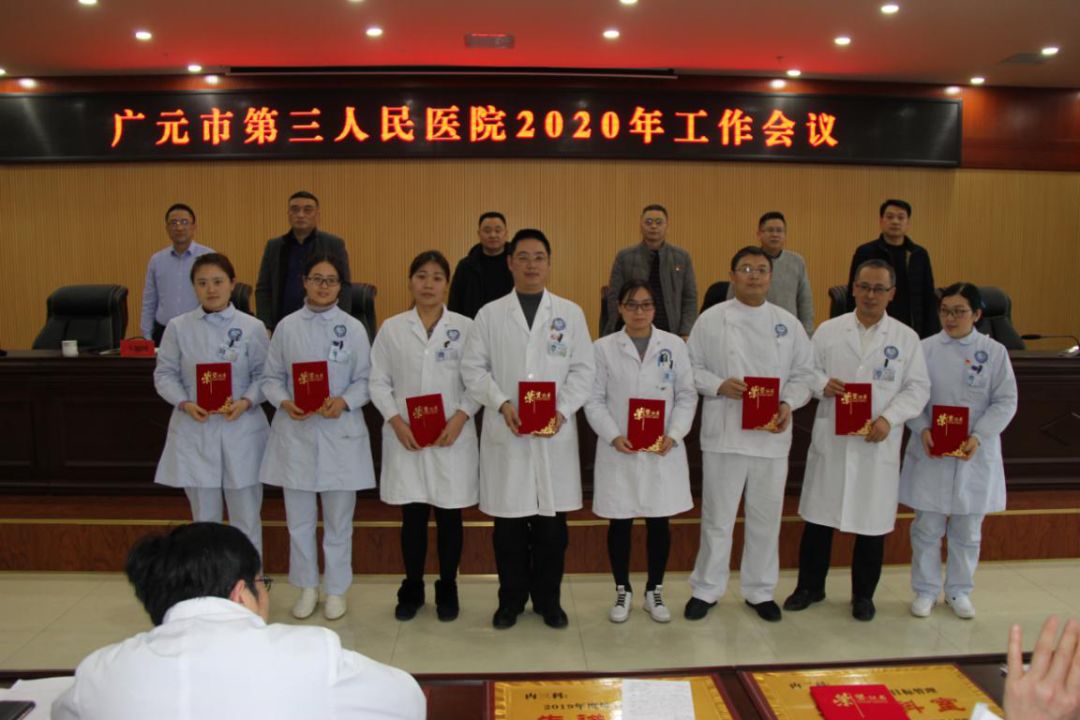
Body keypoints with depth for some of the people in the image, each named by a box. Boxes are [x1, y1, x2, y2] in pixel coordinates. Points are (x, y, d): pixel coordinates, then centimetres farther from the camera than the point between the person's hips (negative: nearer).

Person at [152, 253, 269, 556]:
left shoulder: (252, 327, -2)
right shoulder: (178, 327, 1)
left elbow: (264, 374, -1)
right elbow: (165, 373, 3)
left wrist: (246, 402, -18)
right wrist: (185, 403, -14)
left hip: (241, 431, -1)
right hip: (195, 431, 1)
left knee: (246, 516, 8)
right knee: (204, 516, 12)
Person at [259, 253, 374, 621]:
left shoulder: (353, 328, -1)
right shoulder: (286, 326, 3)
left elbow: (365, 379, -1)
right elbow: (271, 377, 4)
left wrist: (344, 401, -19)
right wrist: (284, 402, -15)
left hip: (340, 432, -1)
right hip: (295, 431, 1)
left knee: (338, 519, 9)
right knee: (299, 518, 11)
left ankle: (335, 589, 26)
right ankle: (307, 587, 29)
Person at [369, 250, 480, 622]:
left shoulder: (465, 327, 1)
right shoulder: (392, 328, 5)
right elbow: (378, 381, 3)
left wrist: (460, 418, -13)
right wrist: (396, 422, -8)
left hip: (453, 437, 0)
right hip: (406, 438, 1)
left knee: (450, 516, 8)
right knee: (413, 515, 8)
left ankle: (447, 589, 25)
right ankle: (412, 589, 26)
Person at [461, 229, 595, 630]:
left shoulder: (570, 313, 8)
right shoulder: (490, 314, 7)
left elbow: (583, 370, 3)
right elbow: (473, 368, 2)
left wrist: (562, 412, -11)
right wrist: (502, 404, -13)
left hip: (556, 433, 1)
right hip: (505, 433, 0)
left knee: (552, 521, 6)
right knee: (509, 520, 6)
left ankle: (547, 599, 24)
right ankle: (511, 599, 23)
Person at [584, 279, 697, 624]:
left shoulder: (674, 345, 3)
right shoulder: (603, 348, 0)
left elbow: (687, 396, 2)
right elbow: (594, 400, -2)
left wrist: (673, 435, -11)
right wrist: (613, 436, -15)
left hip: (663, 450, 1)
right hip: (618, 450, -1)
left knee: (659, 522, 10)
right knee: (620, 523, 8)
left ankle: (654, 591, 27)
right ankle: (622, 591, 26)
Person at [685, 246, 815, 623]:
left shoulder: (788, 323, 7)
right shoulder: (711, 319, 1)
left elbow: (804, 373, 8)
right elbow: (692, 367, 2)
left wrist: (788, 404, -10)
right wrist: (719, 385, -16)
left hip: (772, 435, 2)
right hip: (724, 433, -2)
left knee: (766, 517, 12)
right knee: (717, 515, 7)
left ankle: (760, 591, 28)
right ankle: (706, 589, 23)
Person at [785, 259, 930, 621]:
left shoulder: (906, 337, 3)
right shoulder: (828, 330, 4)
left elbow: (918, 388, 1)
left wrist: (889, 418, -14)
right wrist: (822, 384, -16)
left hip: (879, 443, 0)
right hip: (831, 439, 0)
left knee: (873, 521, 8)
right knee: (818, 514, 8)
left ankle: (863, 594, 27)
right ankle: (810, 586, 25)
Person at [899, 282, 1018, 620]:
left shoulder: (994, 351, -1)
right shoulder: (925, 348, -3)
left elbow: (1005, 401, -3)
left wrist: (978, 437, -15)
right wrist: (922, 430, -17)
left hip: (976, 455, 1)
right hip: (931, 453, -1)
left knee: (968, 530, 13)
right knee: (927, 527, 7)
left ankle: (959, 591, 31)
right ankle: (925, 590, 23)